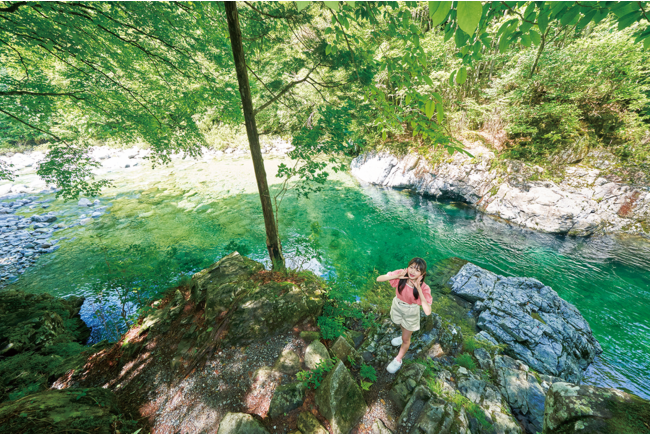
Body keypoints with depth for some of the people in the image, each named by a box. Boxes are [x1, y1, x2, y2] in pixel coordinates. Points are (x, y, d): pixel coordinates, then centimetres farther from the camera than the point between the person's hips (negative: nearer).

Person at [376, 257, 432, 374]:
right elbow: (379, 279, -29)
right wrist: (397, 276, -42)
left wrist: (419, 289, -47)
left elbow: (428, 312, -43)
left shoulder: (424, 288, -33)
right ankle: (404, 336, 68)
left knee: (406, 339, 20)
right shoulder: (401, 274, -30)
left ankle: (398, 360, 47)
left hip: (411, 313, -2)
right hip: (397, 306, 2)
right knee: (402, 326, 33)